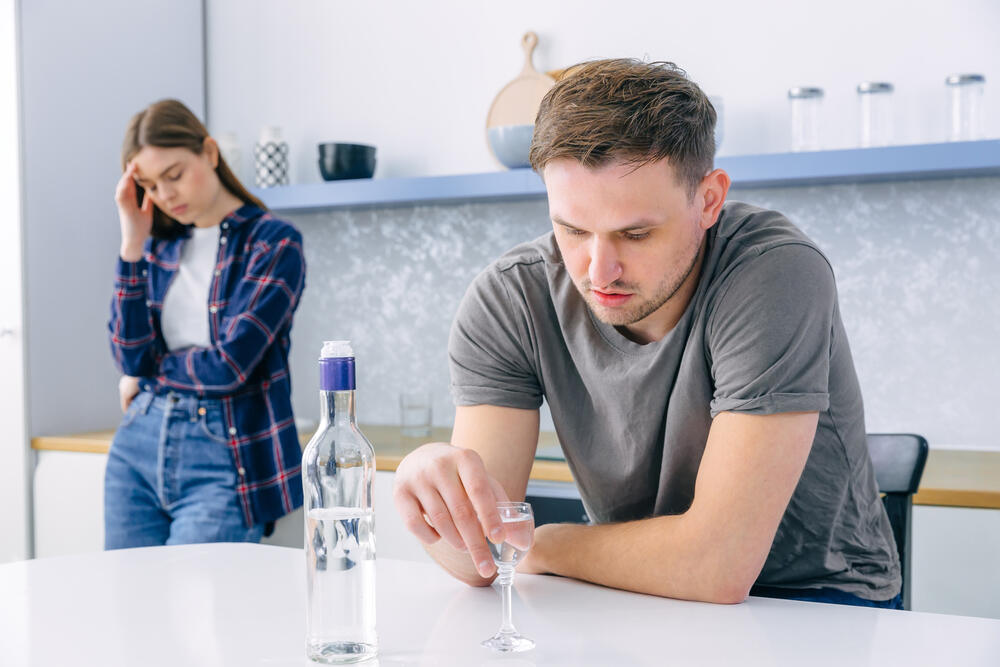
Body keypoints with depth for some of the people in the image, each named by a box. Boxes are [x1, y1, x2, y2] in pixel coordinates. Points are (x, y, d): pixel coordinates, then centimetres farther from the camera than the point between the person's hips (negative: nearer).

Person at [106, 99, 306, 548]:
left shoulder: (274, 243, -6)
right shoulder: (160, 245, 10)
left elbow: (229, 364, -14)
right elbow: (131, 356, -2)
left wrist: (148, 370, 2)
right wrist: (132, 245, -6)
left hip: (222, 460, -5)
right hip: (139, 448, 6)